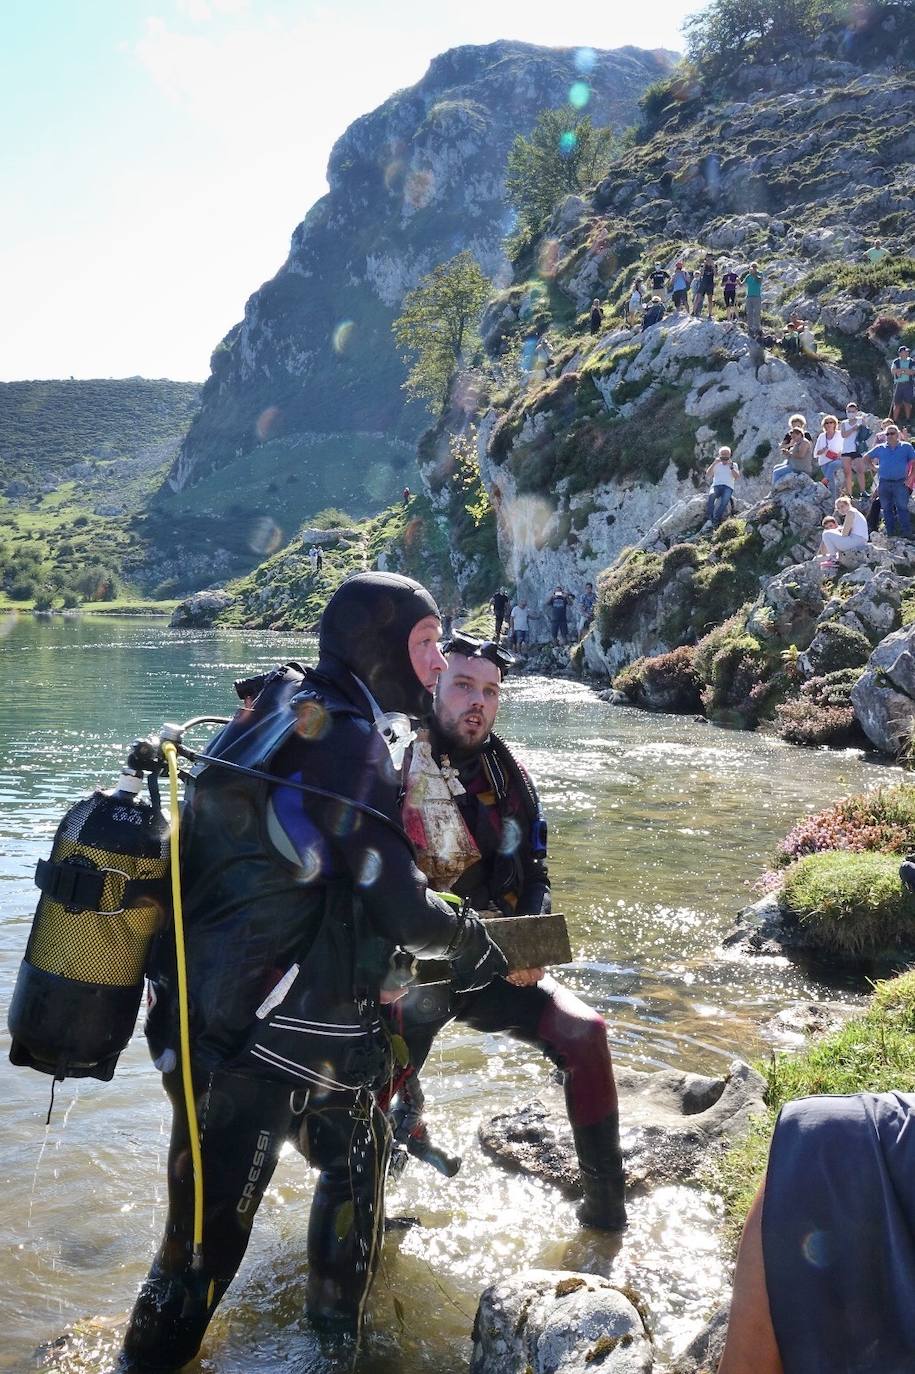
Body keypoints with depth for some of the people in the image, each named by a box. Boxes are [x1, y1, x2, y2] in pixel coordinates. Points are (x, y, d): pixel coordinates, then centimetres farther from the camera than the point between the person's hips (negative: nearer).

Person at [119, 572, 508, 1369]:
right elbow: (403, 909, -18)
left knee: (356, 1150, 26)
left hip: (206, 1014, 9)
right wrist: (477, 943, 2)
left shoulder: (277, 709, 7)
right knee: (206, 1244, 8)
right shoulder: (351, 742, -19)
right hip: (260, 1041, -9)